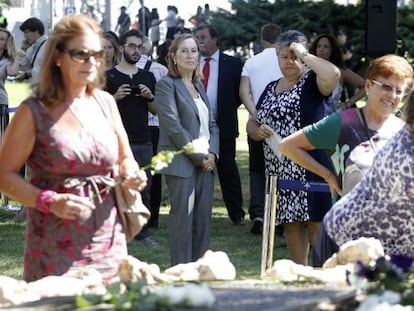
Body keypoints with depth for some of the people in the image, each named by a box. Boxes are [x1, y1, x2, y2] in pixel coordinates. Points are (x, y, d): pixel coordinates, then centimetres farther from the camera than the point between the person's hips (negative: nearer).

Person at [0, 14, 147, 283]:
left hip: (108, 241, 4)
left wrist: (131, 175, -3)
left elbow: (125, 158, 20)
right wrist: (51, 202, -18)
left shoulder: (105, 103, 8)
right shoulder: (34, 112, -6)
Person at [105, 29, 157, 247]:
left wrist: (149, 97, -4)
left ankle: (142, 230, 11)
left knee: (144, 187, 3)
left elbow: (156, 110, 16)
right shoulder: (109, 76, 2)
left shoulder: (148, 77, 14)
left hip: (143, 142, 4)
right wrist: (115, 97, -16)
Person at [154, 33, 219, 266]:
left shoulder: (199, 85, 17)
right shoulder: (167, 85, -5)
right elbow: (174, 127, -13)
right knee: (183, 220, -5)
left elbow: (211, 124, 17)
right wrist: (199, 157, -13)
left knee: (203, 220, 6)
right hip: (181, 165, -7)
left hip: (205, 163, 7)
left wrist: (213, 153, -1)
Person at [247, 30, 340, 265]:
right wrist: (258, 131, -1)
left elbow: (333, 74, -26)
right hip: (278, 169, 6)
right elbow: (251, 124, 24)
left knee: (315, 224, -9)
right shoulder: (271, 89, 17)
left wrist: (303, 54, -13)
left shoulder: (312, 82, -2)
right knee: (291, 225, 9)